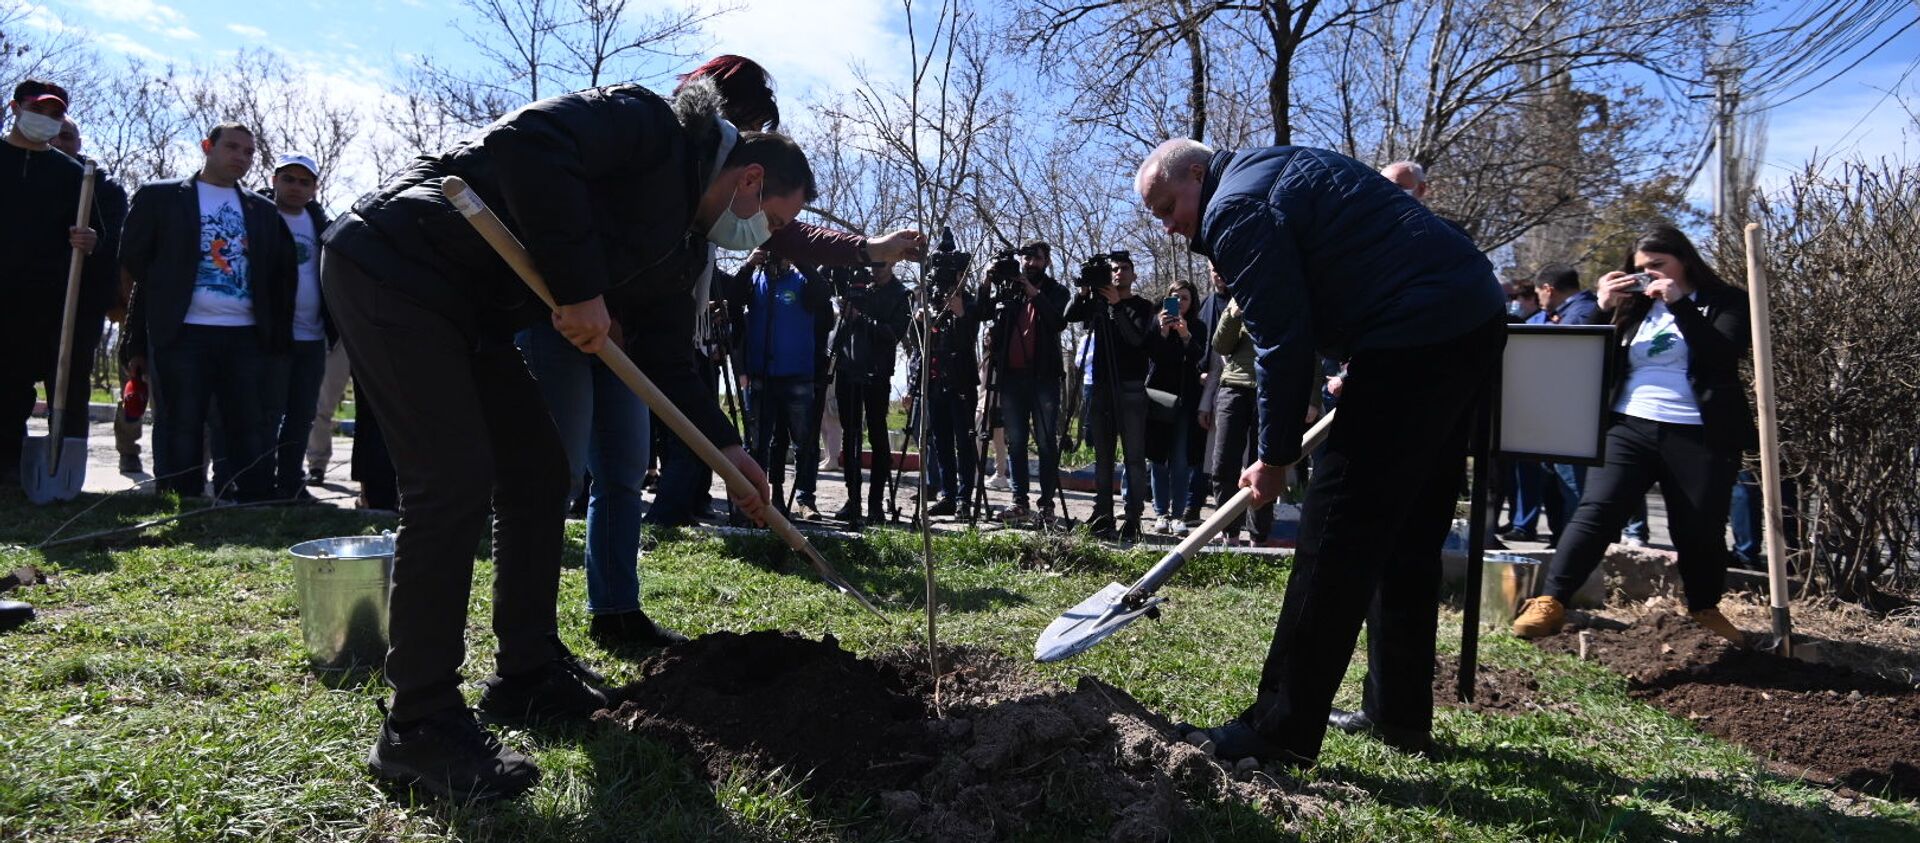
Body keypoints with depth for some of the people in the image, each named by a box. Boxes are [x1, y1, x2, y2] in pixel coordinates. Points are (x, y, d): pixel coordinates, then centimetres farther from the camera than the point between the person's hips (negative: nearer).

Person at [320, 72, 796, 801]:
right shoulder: (654, 128, -14)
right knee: (455, 483, -14)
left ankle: (527, 674, 22)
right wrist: (579, 289, -25)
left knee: (539, 474, 9)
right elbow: (526, 142, -29)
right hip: (392, 267, -10)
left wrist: (725, 447, 9)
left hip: (471, 309, 10)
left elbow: (668, 356, 16)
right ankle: (419, 728, -4)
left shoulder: (681, 243, 12)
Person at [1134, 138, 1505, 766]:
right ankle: (1399, 714, 25)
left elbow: (1283, 344, -12)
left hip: (1417, 337, -11)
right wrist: (1359, 366, 21)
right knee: (1409, 537, 15)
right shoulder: (1280, 166, 23)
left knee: (1335, 541, -8)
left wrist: (1275, 459, -2)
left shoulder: (1234, 211, -8)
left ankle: (1282, 731, -3)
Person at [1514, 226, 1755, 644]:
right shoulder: (1635, 306, 16)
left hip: (1699, 437, -2)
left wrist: (1679, 303, -13)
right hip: (1629, 428, 2)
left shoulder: (1724, 302, 6)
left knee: (1701, 530, 7)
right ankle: (1550, 602, -18)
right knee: (1595, 512, -13)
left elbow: (1726, 355, -13)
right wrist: (1604, 309, -3)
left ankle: (1705, 610, 32)